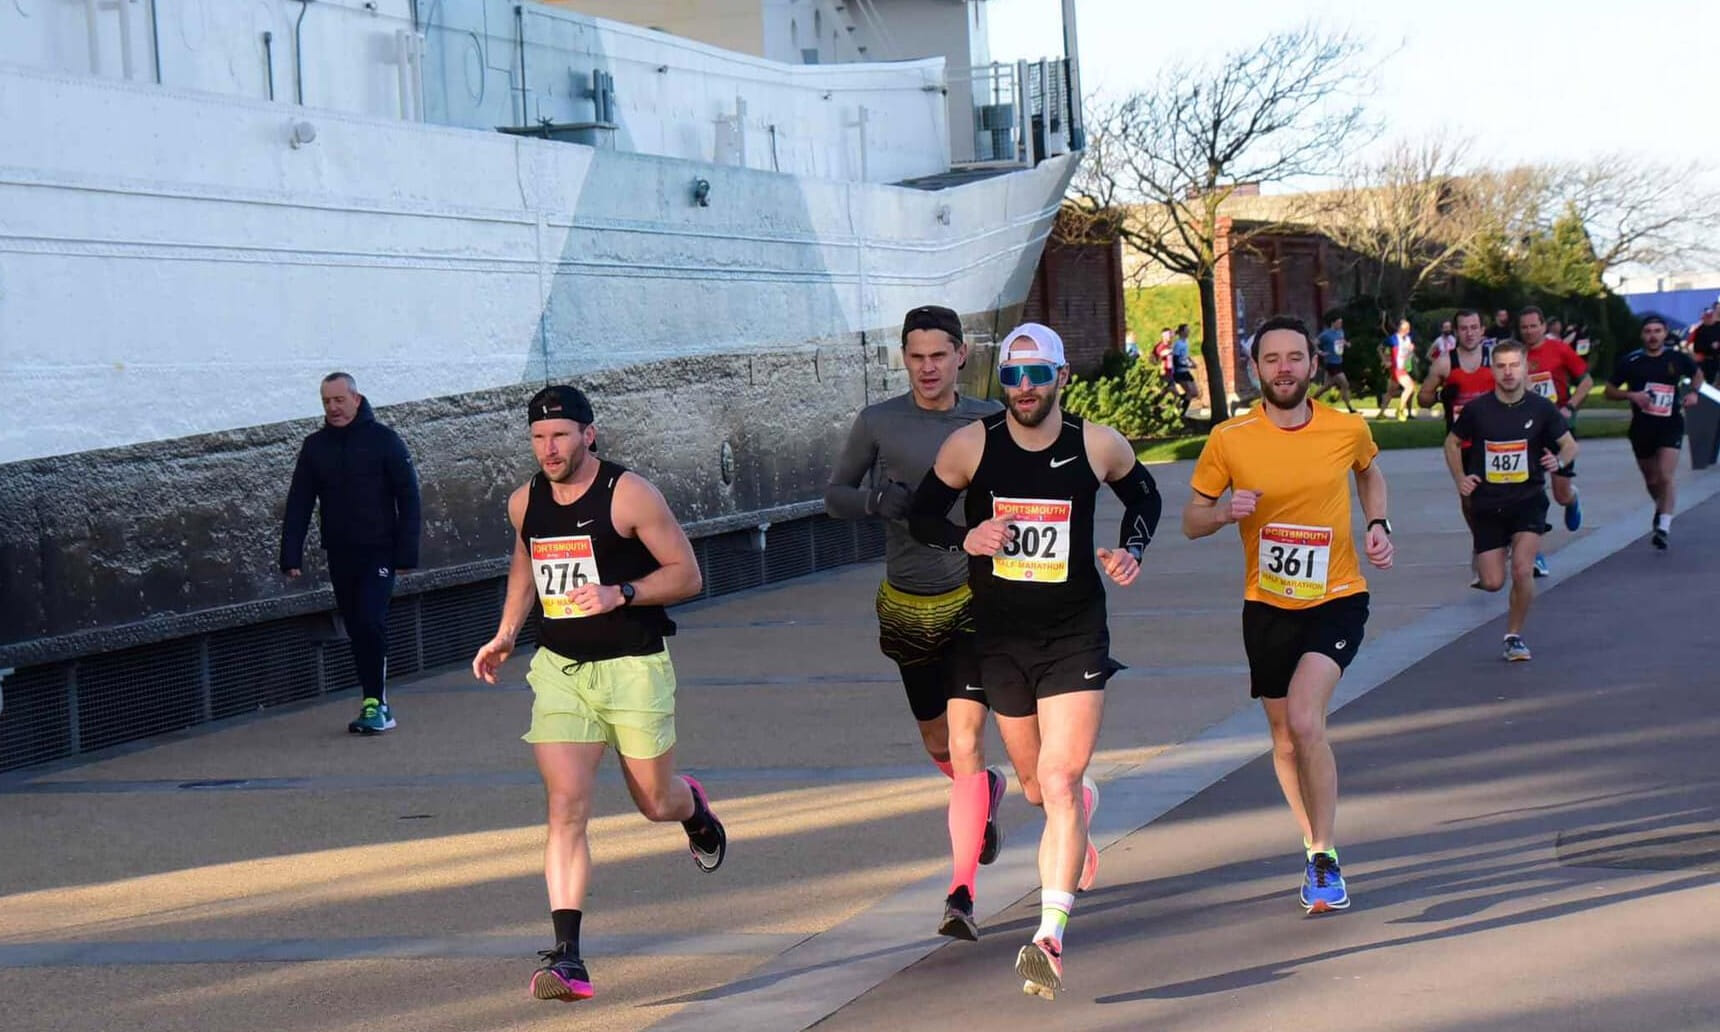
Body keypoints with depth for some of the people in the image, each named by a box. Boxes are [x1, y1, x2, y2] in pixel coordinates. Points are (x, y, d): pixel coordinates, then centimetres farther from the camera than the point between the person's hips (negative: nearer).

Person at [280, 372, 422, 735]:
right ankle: (375, 705, 13)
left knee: (371, 623, -15)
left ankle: (376, 703, -9)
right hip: (339, 554, 4)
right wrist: (291, 556, 0)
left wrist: (407, 553, -9)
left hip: (379, 552, -4)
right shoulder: (314, 446, 7)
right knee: (356, 630, 7)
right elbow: (298, 504, 7)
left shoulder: (383, 439, -4)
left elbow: (408, 498, -4)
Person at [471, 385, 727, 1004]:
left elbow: (687, 575, -10)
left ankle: (695, 809, 50)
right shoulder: (525, 503, 3)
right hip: (560, 670, 3)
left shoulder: (630, 495, -12)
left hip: (634, 668, -3)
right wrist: (507, 633, 13)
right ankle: (567, 958, -14)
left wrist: (621, 594, -24)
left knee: (654, 802, 10)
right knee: (566, 808, -11)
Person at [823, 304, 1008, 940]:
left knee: (965, 745, -15)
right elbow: (835, 495, 6)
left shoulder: (990, 421, -1)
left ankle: (961, 894, -15)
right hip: (909, 608, 2)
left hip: (975, 600, -2)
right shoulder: (878, 423, -2)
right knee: (939, 746, 17)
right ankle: (988, 791, 52)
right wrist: (875, 500, -15)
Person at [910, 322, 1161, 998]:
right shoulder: (971, 446, -6)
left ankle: (1050, 939, -19)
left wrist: (1132, 550, -3)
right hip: (1000, 635, 2)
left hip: (1076, 633, -2)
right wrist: (967, 538, -16)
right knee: (1036, 784, 16)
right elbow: (923, 513, 5)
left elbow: (1144, 495, 15)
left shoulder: (1098, 446, -5)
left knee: (1059, 781, -16)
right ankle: (1083, 804, 54)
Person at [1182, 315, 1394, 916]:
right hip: (1267, 606, 2)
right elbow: (1191, 522, 1)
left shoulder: (1349, 430, -5)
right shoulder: (1229, 440, -7)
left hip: (1337, 600, -2)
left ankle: (1325, 858, -10)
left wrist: (1378, 526, 2)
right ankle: (1316, 848, 34)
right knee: (1285, 737, 12)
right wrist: (1227, 512, -20)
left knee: (1304, 719, -22)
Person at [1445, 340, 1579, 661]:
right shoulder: (1477, 409, -4)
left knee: (1522, 570, -20)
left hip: (1528, 499, -1)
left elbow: (1570, 445, 7)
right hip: (1487, 503, 1)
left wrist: (1560, 461, -14)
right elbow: (1452, 442, 12)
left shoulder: (1541, 408, -4)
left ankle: (1514, 636, 3)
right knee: (1492, 582, -2)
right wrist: (1459, 478, -1)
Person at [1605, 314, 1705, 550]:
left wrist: (1693, 392, 0)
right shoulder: (1630, 362, -3)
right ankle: (1661, 507, 46)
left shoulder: (1677, 359, 0)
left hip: (1671, 426, -2)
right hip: (1642, 427, 2)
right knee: (1652, 479, 15)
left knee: (1667, 475, -17)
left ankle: (1664, 526, -19)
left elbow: (1698, 374, 20)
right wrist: (1631, 395, -15)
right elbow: (1610, 391, 3)